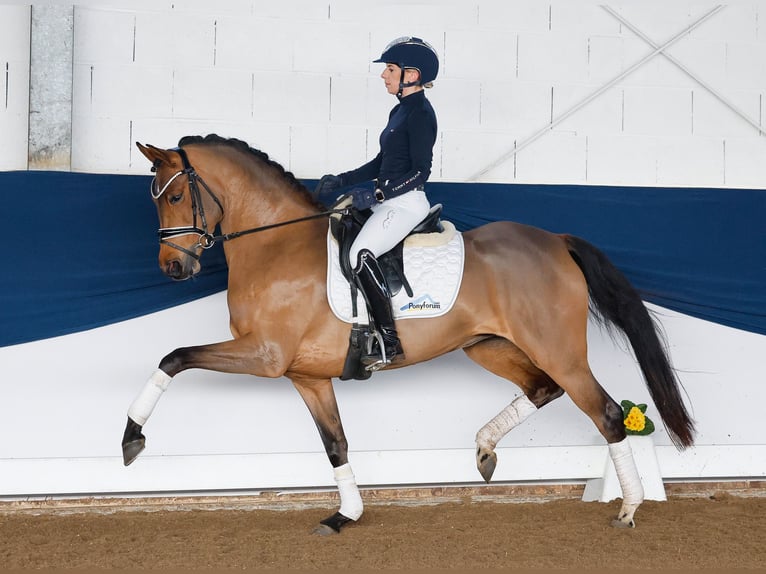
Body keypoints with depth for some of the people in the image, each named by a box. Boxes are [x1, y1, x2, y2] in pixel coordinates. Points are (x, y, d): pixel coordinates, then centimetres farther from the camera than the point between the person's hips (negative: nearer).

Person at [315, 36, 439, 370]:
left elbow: (420, 172, -18)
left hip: (406, 203, -11)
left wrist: (376, 195, -22)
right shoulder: (401, 110, 16)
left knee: (361, 254, -27)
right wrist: (340, 181, 12)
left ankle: (389, 343, -25)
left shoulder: (420, 113, -13)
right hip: (387, 202, 11)